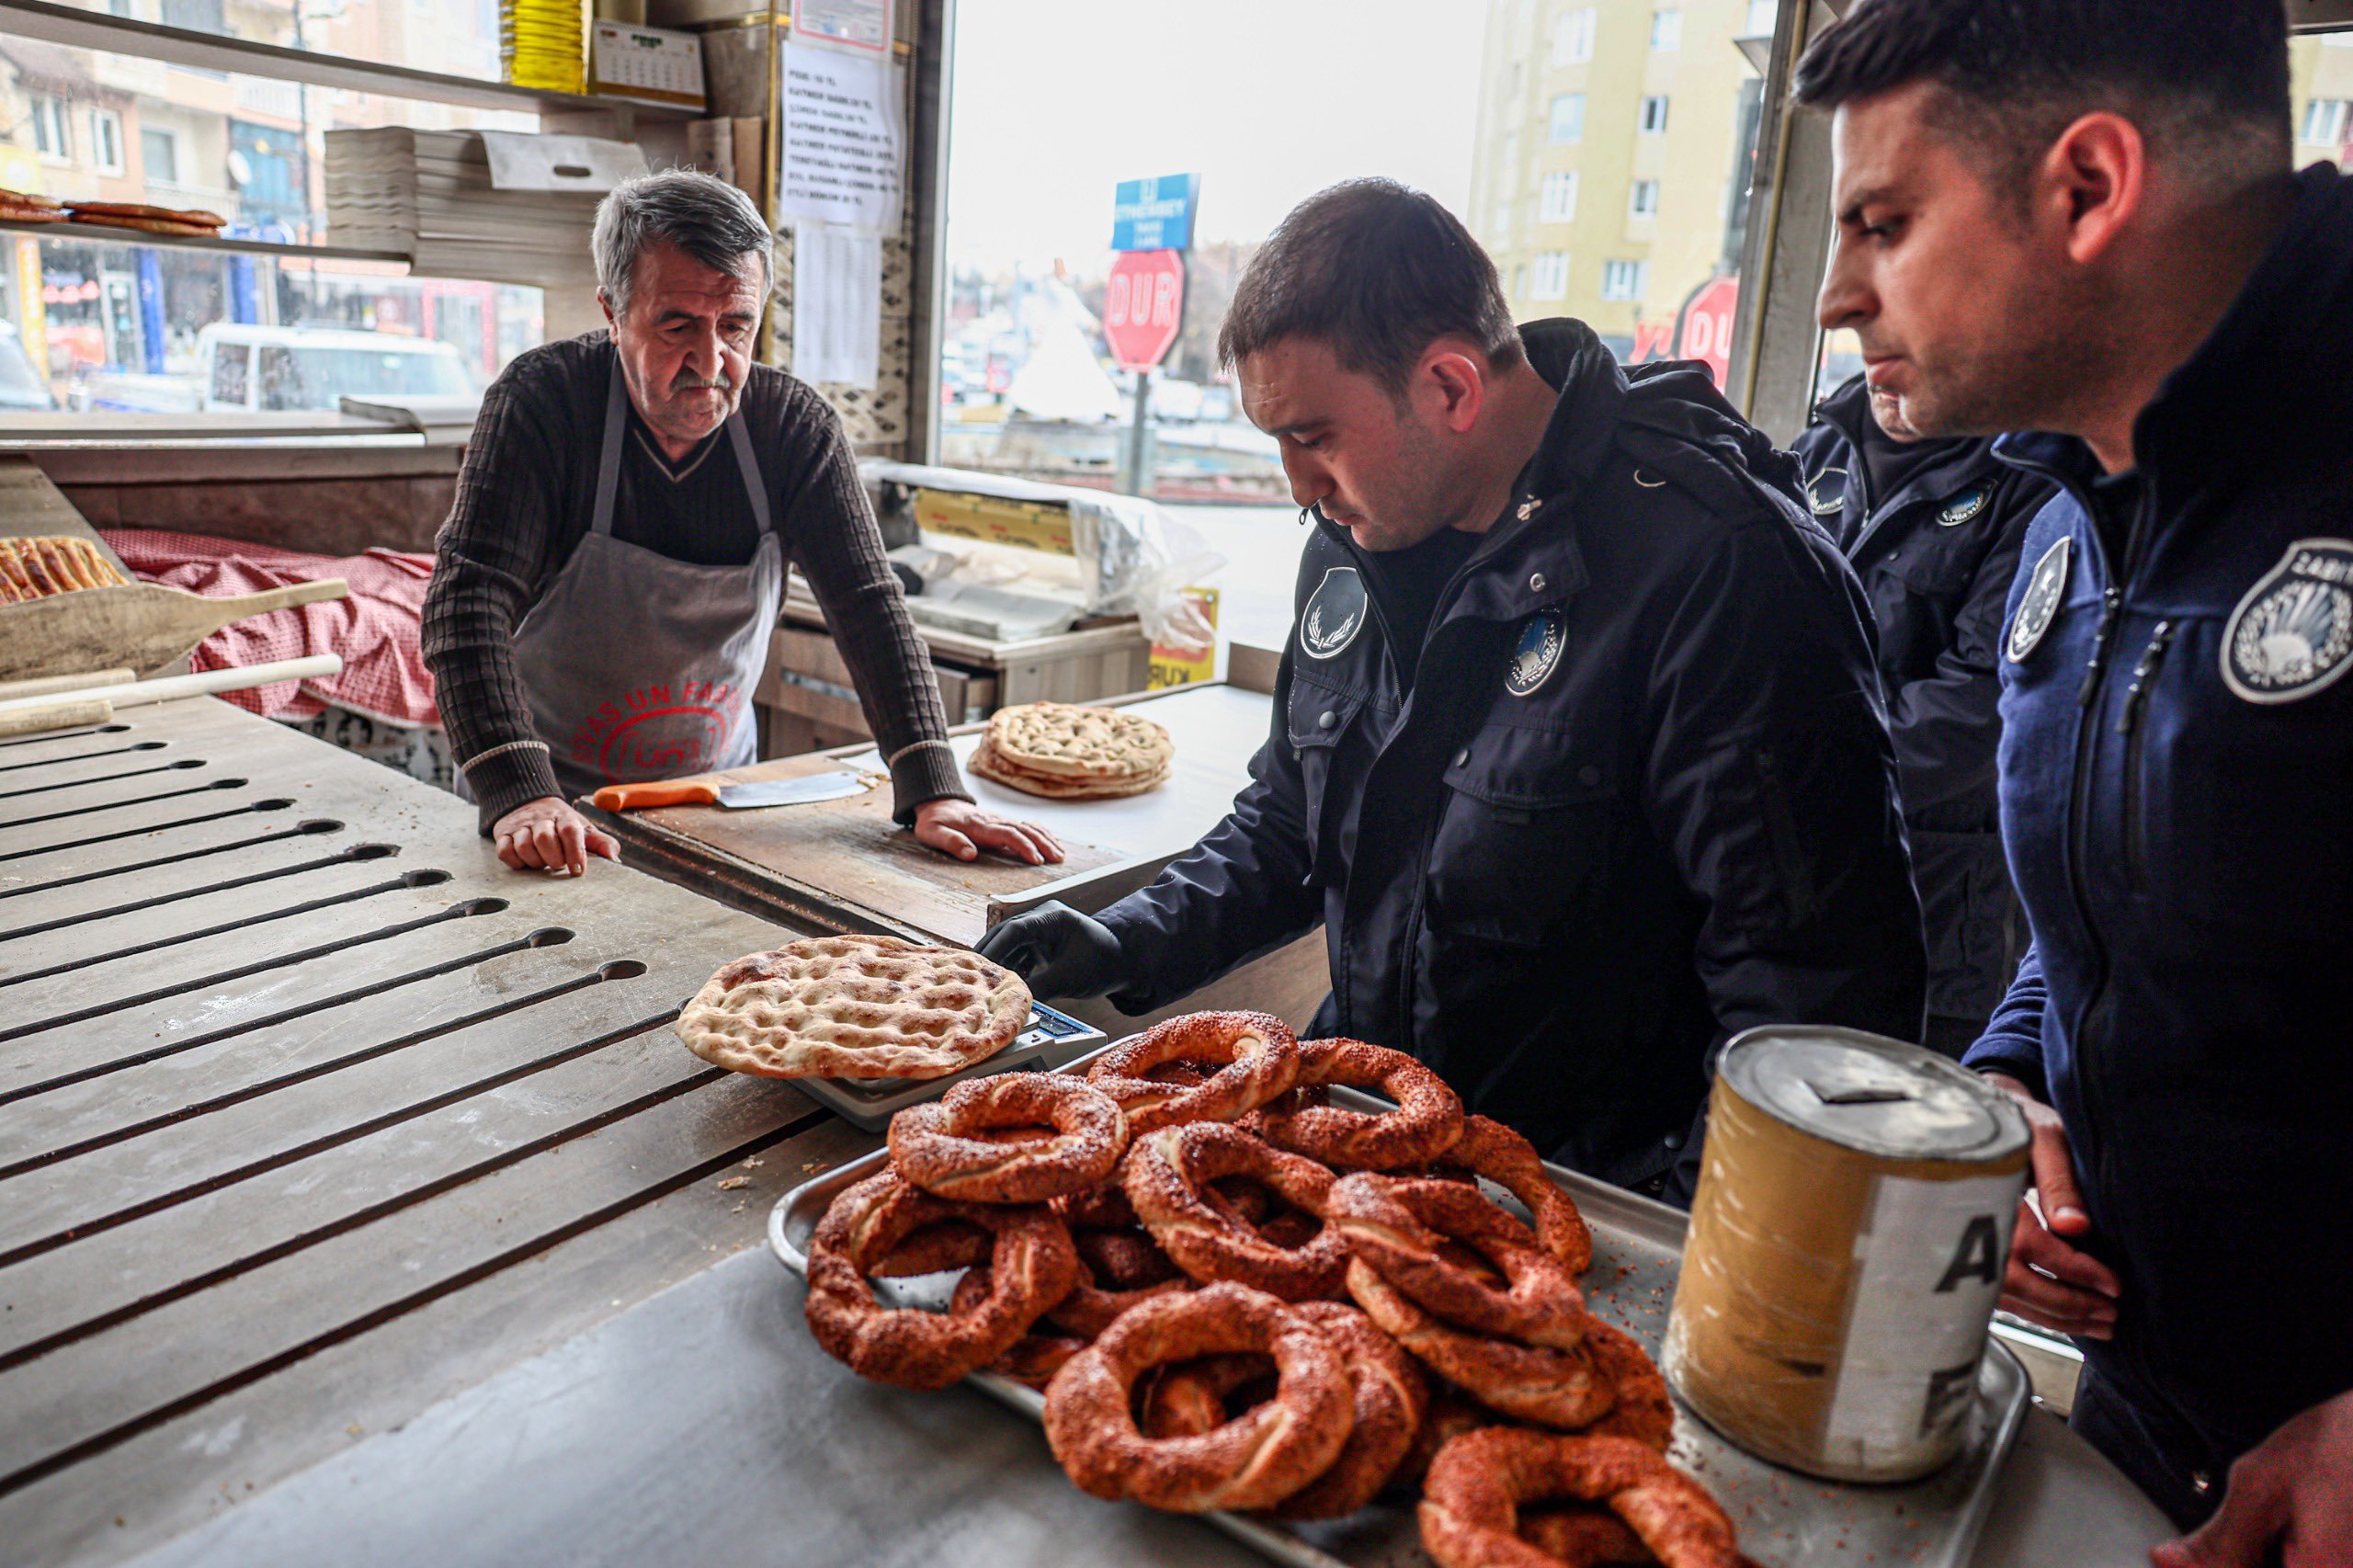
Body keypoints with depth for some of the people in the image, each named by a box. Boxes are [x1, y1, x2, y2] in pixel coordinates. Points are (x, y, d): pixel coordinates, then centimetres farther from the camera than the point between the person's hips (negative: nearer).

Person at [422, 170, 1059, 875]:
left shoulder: (795, 426, -8)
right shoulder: (540, 401, -14)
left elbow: (869, 604, -12)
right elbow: (468, 600, -21)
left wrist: (934, 794, -23)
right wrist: (520, 797, -35)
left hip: (717, 790, 2)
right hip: (557, 799, -2)